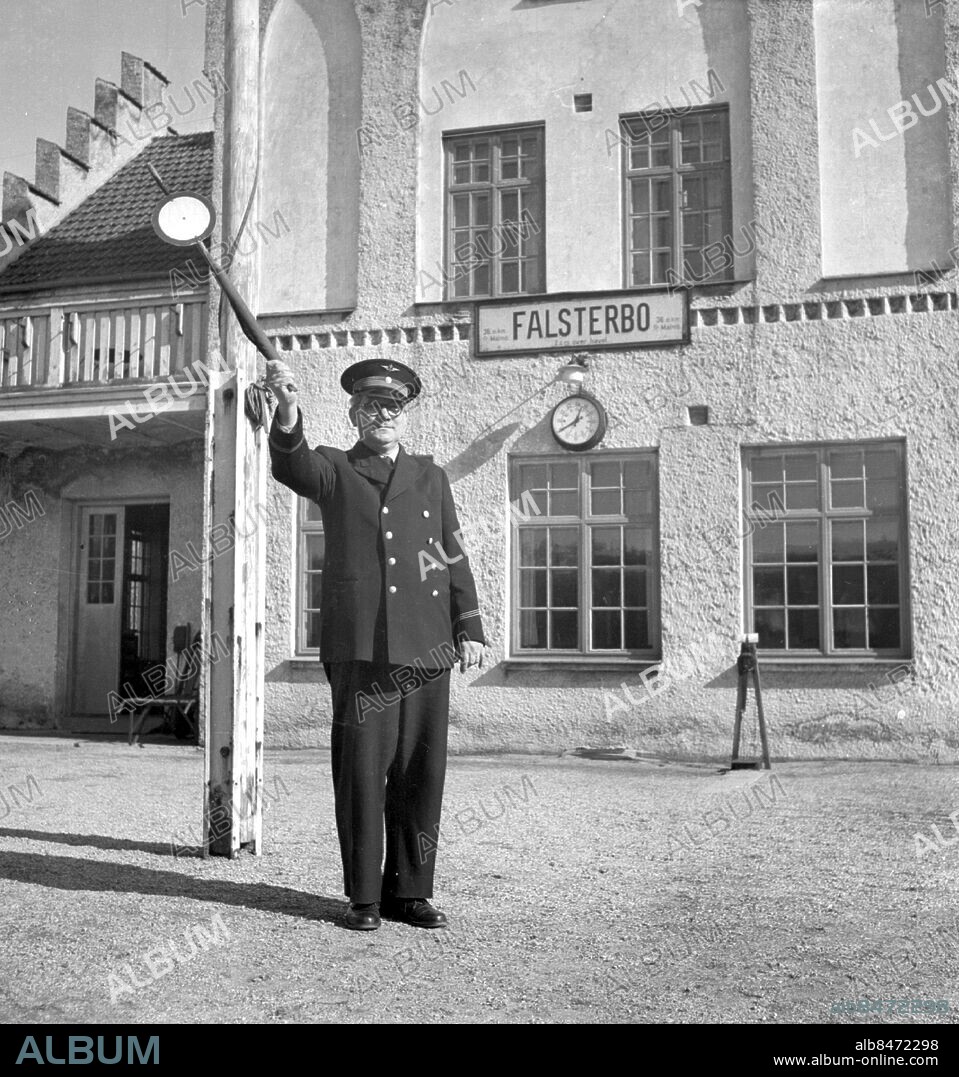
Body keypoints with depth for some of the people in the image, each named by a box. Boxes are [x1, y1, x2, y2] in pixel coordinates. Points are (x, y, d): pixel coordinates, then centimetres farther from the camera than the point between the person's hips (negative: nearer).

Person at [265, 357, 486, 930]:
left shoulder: (431, 477, 18)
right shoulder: (333, 470, 11)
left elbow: (455, 558, 17)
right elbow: (291, 464, -13)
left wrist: (470, 629, 9)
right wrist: (288, 409, -33)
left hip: (425, 648, 3)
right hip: (359, 649, -3)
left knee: (421, 772, 5)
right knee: (361, 770, -2)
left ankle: (409, 891, 16)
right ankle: (363, 896, 9)